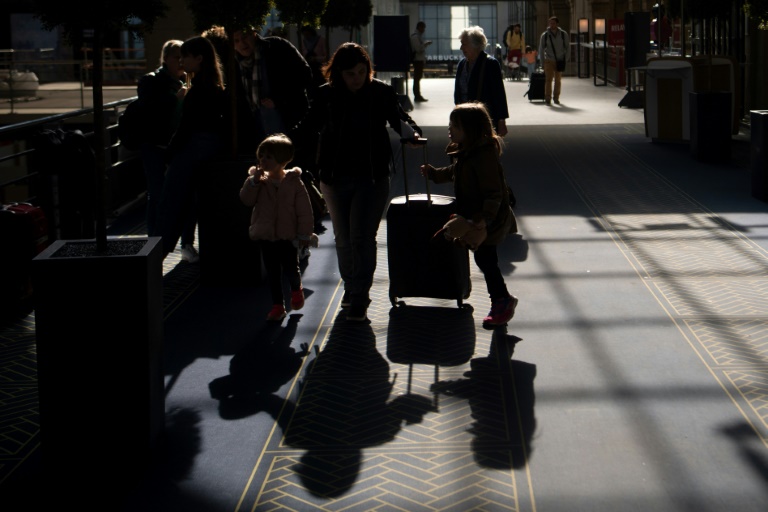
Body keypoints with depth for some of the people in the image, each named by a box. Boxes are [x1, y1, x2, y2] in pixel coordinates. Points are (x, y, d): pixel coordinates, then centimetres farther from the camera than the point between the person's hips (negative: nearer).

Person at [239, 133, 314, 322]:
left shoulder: (294, 182, -9)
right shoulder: (259, 180, 0)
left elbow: (304, 210, -7)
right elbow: (246, 200, -8)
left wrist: (304, 234, -7)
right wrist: (253, 181, -20)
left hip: (288, 236, -3)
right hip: (266, 236, 3)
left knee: (290, 269, 1)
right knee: (272, 272, 9)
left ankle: (296, 289, 35)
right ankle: (278, 305, 20)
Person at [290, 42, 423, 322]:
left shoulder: (381, 92, -6)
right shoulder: (326, 95, -3)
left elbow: (398, 118, 5)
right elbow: (310, 124, 8)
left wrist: (412, 131, -17)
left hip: (372, 176, -3)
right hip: (335, 176, 3)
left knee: (362, 237, -9)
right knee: (343, 238, 13)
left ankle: (359, 297, -4)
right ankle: (351, 287, 31)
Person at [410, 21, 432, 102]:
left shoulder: (419, 36, 16)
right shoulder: (415, 37, -15)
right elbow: (418, 49, -21)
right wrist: (426, 44, -13)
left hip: (420, 59, 10)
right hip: (418, 59, -10)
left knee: (418, 77, 14)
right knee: (417, 78, -6)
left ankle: (417, 95, 20)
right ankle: (417, 96, -3)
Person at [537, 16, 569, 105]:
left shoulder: (563, 34, 1)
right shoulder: (545, 35, -1)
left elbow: (568, 47, 10)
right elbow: (541, 49, 6)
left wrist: (565, 59, 2)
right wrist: (542, 63, 2)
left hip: (560, 61, 1)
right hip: (549, 61, -1)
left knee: (558, 80, 7)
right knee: (548, 79, -10)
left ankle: (556, 98, 17)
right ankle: (548, 98, -6)